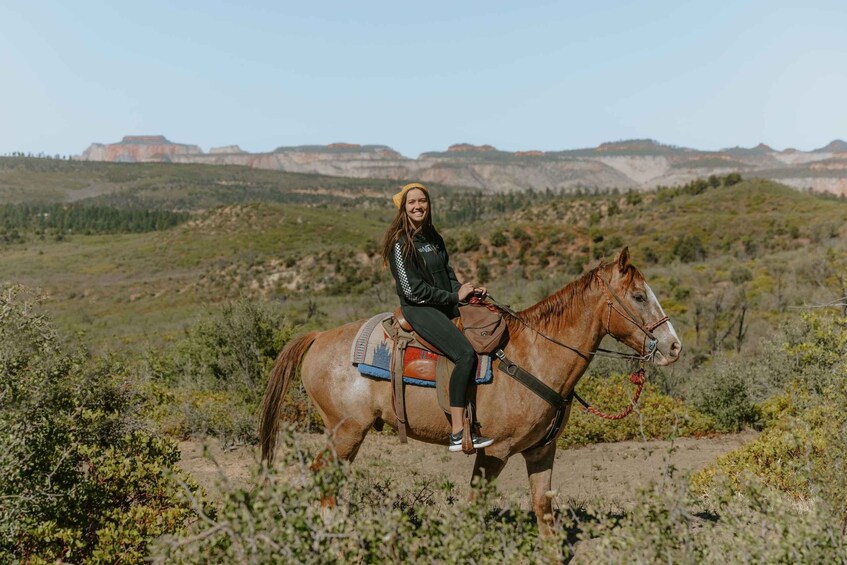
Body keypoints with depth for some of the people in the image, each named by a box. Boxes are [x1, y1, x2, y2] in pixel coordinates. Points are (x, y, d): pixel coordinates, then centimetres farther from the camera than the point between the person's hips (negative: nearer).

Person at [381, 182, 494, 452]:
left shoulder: (434, 238, 15)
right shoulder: (401, 243, -10)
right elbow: (412, 290, -15)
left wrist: (467, 290, 0)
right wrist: (454, 296, -12)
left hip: (446, 306, 9)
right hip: (419, 309, -9)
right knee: (466, 354, -25)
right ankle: (458, 435, -24)